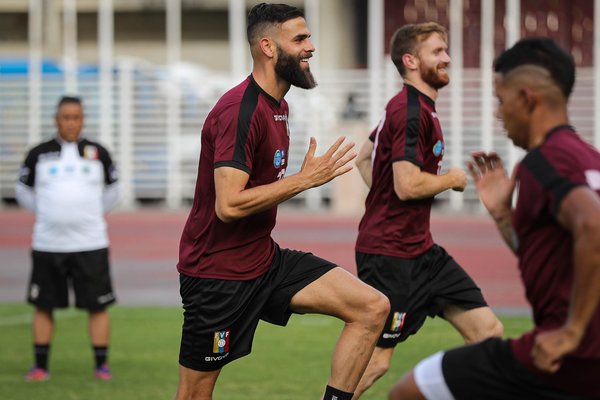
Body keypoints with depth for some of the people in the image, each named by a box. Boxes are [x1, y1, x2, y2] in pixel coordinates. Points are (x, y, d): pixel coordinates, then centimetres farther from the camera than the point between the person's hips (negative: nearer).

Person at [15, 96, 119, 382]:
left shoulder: (99, 154, 4)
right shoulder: (39, 154, 2)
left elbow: (111, 192, 17)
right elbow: (24, 192, 15)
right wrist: (49, 216, 13)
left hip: (90, 243, 0)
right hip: (47, 243, 0)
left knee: (97, 305, -2)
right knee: (43, 306, 5)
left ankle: (101, 365, 7)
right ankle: (40, 366, 14)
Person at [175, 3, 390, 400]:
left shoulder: (279, 106, 11)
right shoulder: (240, 111, -20)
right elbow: (229, 205, -28)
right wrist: (306, 178, -22)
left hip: (265, 259, 9)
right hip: (218, 274, -9)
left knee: (373, 308, -5)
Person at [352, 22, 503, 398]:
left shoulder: (416, 108, 15)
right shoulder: (411, 111, -17)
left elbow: (364, 158, 27)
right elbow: (408, 184, -26)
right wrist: (452, 179, -9)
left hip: (421, 250, 10)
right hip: (390, 254, -10)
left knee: (489, 331, 5)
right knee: (376, 359, -5)